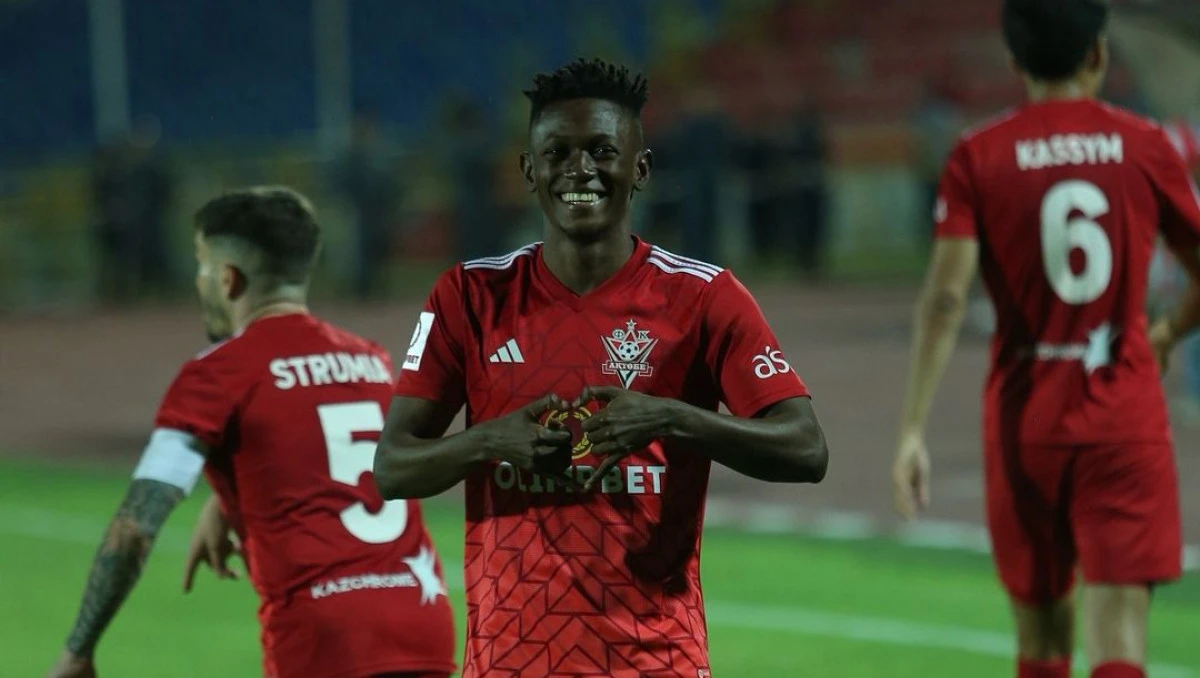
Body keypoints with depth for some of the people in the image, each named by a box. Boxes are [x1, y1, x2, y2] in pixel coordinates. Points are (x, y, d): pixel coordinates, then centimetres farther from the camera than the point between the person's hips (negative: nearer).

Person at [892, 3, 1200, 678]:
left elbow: (946, 297, -12)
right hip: (1126, 414, -1)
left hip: (1025, 419, 1)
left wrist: (913, 430, -11)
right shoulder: (1146, 146, 0)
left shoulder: (978, 157, -2)